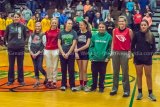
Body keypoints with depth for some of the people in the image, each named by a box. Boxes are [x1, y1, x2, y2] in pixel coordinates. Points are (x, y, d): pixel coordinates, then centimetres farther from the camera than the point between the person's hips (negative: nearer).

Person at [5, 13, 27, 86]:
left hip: (20, 48, 0)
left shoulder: (22, 26, -1)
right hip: (11, 48, 0)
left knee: (20, 65, 8)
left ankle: (21, 80, 17)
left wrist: (22, 42, 6)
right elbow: (6, 36, 11)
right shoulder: (9, 26, -1)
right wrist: (7, 42, 4)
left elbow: (25, 35, 12)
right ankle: (10, 80, 18)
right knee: (11, 65, 8)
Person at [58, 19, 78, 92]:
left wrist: (68, 53, -11)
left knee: (71, 70, 1)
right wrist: (63, 53, -8)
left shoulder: (74, 33, 0)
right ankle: (63, 85, 16)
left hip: (71, 54, -1)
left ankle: (72, 85, 8)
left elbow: (74, 44, -6)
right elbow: (59, 44, 3)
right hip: (62, 54, 1)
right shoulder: (61, 32, 4)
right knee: (63, 70, 7)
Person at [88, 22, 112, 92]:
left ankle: (101, 87, 22)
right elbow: (91, 47, 4)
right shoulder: (94, 36, 2)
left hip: (103, 59, -2)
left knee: (102, 74, 9)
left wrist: (108, 57, -9)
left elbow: (110, 48, -2)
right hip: (94, 58, 2)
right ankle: (93, 86, 25)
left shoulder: (108, 36, -4)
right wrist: (91, 56, -3)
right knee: (94, 73, 11)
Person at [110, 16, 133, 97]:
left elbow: (132, 42, -1)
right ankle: (114, 89, 20)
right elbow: (113, 41, 12)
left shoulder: (129, 31, -4)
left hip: (124, 53, -3)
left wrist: (130, 53, -7)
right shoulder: (114, 30, 6)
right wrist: (112, 51, 6)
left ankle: (126, 90, 8)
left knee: (125, 72, 1)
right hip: (115, 52, 3)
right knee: (115, 72, 11)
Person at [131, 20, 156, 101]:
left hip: (148, 59, 0)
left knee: (148, 75, 6)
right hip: (138, 58, 0)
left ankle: (150, 93, 16)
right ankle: (140, 92, 20)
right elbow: (132, 46, 3)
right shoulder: (137, 34, -4)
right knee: (139, 75, 9)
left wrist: (151, 53, -9)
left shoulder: (151, 35, -2)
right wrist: (134, 52, -8)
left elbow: (154, 47, 4)